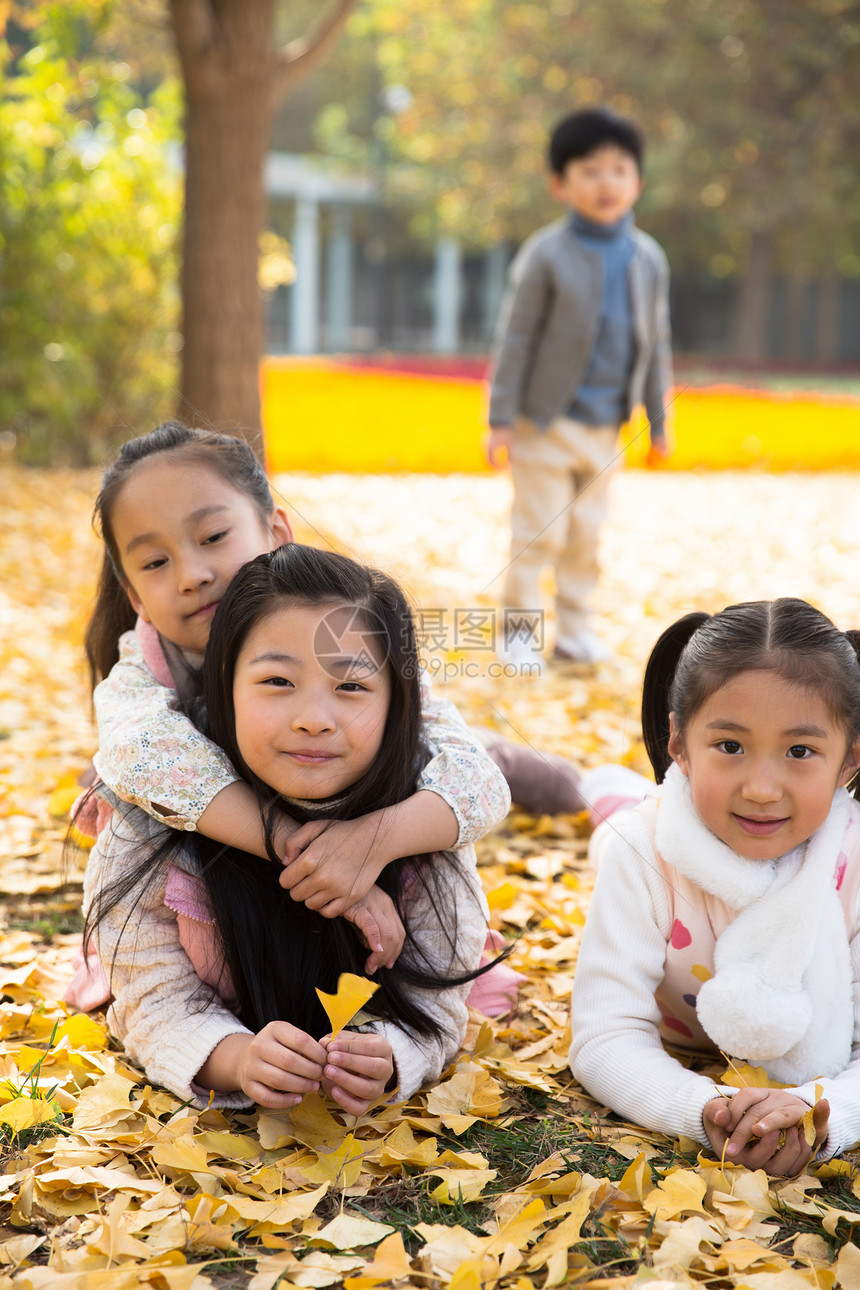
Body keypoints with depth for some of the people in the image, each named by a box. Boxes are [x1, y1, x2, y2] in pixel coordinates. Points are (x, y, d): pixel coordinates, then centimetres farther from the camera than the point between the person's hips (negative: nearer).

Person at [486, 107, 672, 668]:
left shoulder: (649, 258, 3)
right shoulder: (546, 254, -10)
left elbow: (656, 343, 11)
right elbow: (515, 339, -8)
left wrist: (658, 420, 12)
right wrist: (501, 419, -10)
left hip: (606, 427, 4)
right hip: (546, 423, -4)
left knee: (587, 534, 11)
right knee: (539, 534, -1)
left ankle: (574, 629, 23)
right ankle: (519, 630, 13)